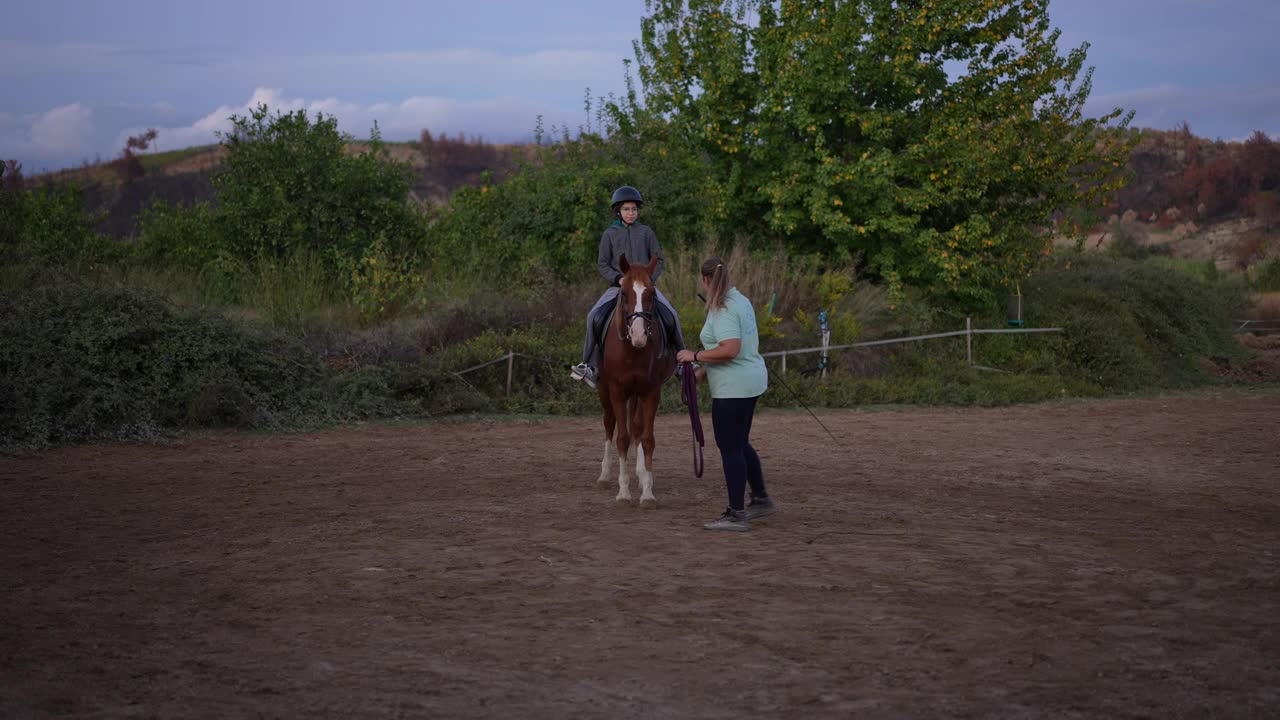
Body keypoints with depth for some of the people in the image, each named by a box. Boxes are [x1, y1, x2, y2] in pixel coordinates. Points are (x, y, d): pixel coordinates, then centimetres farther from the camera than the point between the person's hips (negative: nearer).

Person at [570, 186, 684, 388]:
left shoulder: (646, 232, 6)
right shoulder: (610, 234, 5)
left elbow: (659, 260, 8)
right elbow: (602, 265, 4)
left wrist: (649, 278, -9)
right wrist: (619, 279, -12)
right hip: (618, 285, 0)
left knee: (671, 314, -18)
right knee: (594, 315, -20)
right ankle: (590, 365, -15)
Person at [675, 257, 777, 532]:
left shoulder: (723, 310, -20)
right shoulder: (740, 301, 12)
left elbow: (730, 350, -31)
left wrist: (695, 356, -19)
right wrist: (706, 368, 21)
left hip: (733, 388, -10)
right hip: (752, 379, 10)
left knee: (730, 448, -3)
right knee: (740, 444, 22)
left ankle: (736, 515, 1)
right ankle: (761, 499, 32)